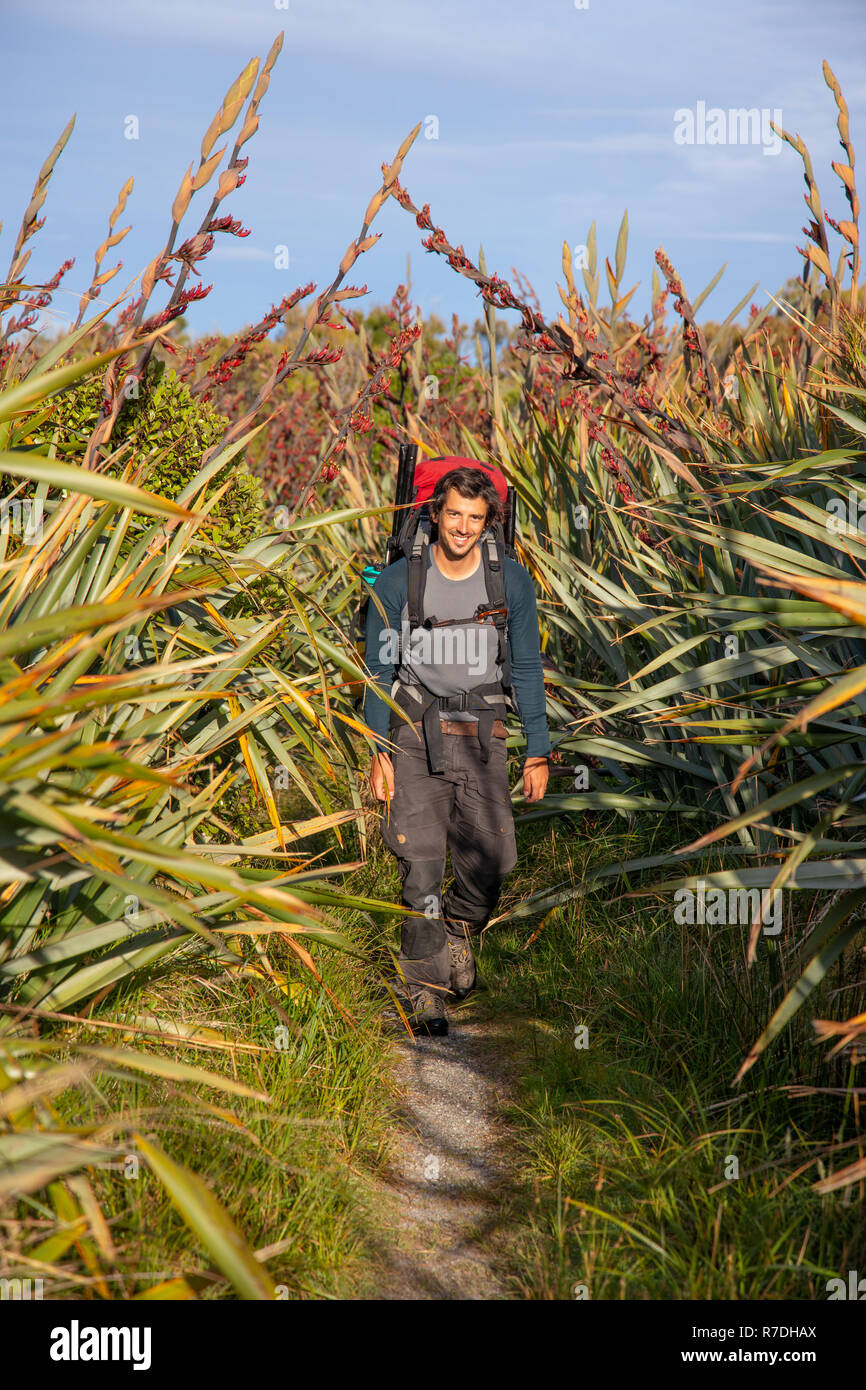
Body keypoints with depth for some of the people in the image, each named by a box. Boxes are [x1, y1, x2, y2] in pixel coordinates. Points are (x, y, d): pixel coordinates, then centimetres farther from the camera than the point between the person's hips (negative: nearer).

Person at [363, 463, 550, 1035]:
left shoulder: (513, 582, 3)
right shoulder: (398, 581, -1)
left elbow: (527, 668, 9)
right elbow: (379, 669, 4)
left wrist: (538, 751, 6)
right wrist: (379, 752, -2)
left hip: (482, 732, 1)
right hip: (416, 730, -1)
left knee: (494, 857, -7)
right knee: (422, 862, -9)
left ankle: (462, 927, 26)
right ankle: (426, 987, 2)